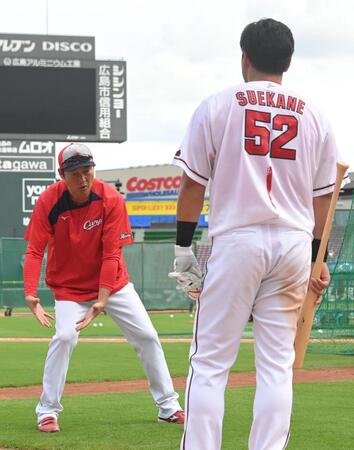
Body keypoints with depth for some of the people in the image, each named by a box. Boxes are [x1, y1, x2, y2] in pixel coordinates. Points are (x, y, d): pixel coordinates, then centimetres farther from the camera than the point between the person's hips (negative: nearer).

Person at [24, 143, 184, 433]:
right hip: (69, 287, -1)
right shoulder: (49, 202, -18)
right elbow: (35, 251, -19)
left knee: (147, 336, -1)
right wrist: (30, 293, -34)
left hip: (113, 282, 1)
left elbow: (111, 255, -20)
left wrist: (102, 300, -28)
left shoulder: (111, 200, -19)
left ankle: (168, 406, 14)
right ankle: (47, 411, -9)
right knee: (64, 337, -23)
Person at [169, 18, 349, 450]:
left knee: (209, 361, -1)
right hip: (295, 245, 3)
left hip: (236, 240, -3)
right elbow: (322, 196, 10)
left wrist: (183, 248, 5)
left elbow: (193, 184, 0)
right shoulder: (314, 117, 10)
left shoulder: (217, 106, 2)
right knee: (277, 364, 6)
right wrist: (318, 260, 16)